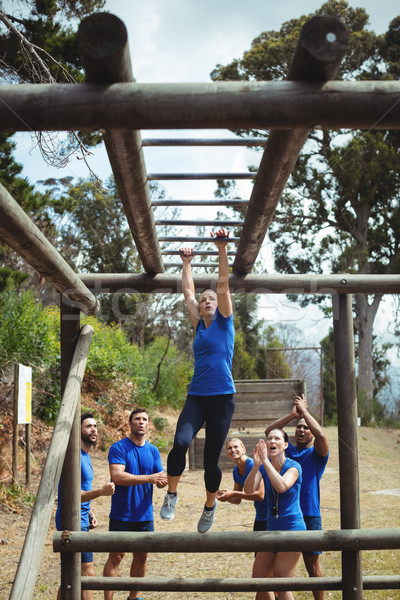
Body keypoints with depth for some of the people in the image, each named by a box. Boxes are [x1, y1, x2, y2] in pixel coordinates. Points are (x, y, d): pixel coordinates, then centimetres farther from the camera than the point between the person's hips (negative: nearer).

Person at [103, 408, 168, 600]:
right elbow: (117, 476, -21)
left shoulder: (153, 451, 9)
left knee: (141, 557, 12)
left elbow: (160, 481, 6)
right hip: (121, 514, -5)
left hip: (145, 515, 5)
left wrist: (166, 480, -19)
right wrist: (148, 478, -25)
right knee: (116, 557, -4)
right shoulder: (118, 448, -8)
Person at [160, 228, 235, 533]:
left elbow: (224, 283, -3)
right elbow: (187, 291, 17)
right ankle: (171, 493, -2)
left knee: (211, 458, 2)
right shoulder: (199, 325, 13)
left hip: (221, 398, -2)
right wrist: (187, 263, 21)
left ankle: (210, 505, 27)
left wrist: (223, 249, -9)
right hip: (196, 397, 3)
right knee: (181, 442, -22)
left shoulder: (224, 322, 5)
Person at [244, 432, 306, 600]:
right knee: (258, 577, 8)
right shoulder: (263, 467, 3)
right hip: (272, 529, 6)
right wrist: (256, 465, -28)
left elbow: (282, 486, -31)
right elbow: (248, 490, -13)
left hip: (293, 529, -6)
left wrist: (265, 461, -32)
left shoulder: (293, 466, -11)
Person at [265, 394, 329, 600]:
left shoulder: (317, 454, 3)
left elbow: (321, 434, -18)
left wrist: (304, 410, -10)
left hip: (309, 516, -3)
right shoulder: (287, 450, 12)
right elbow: (269, 432, 0)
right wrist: (292, 414, -7)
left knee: (312, 566, 3)